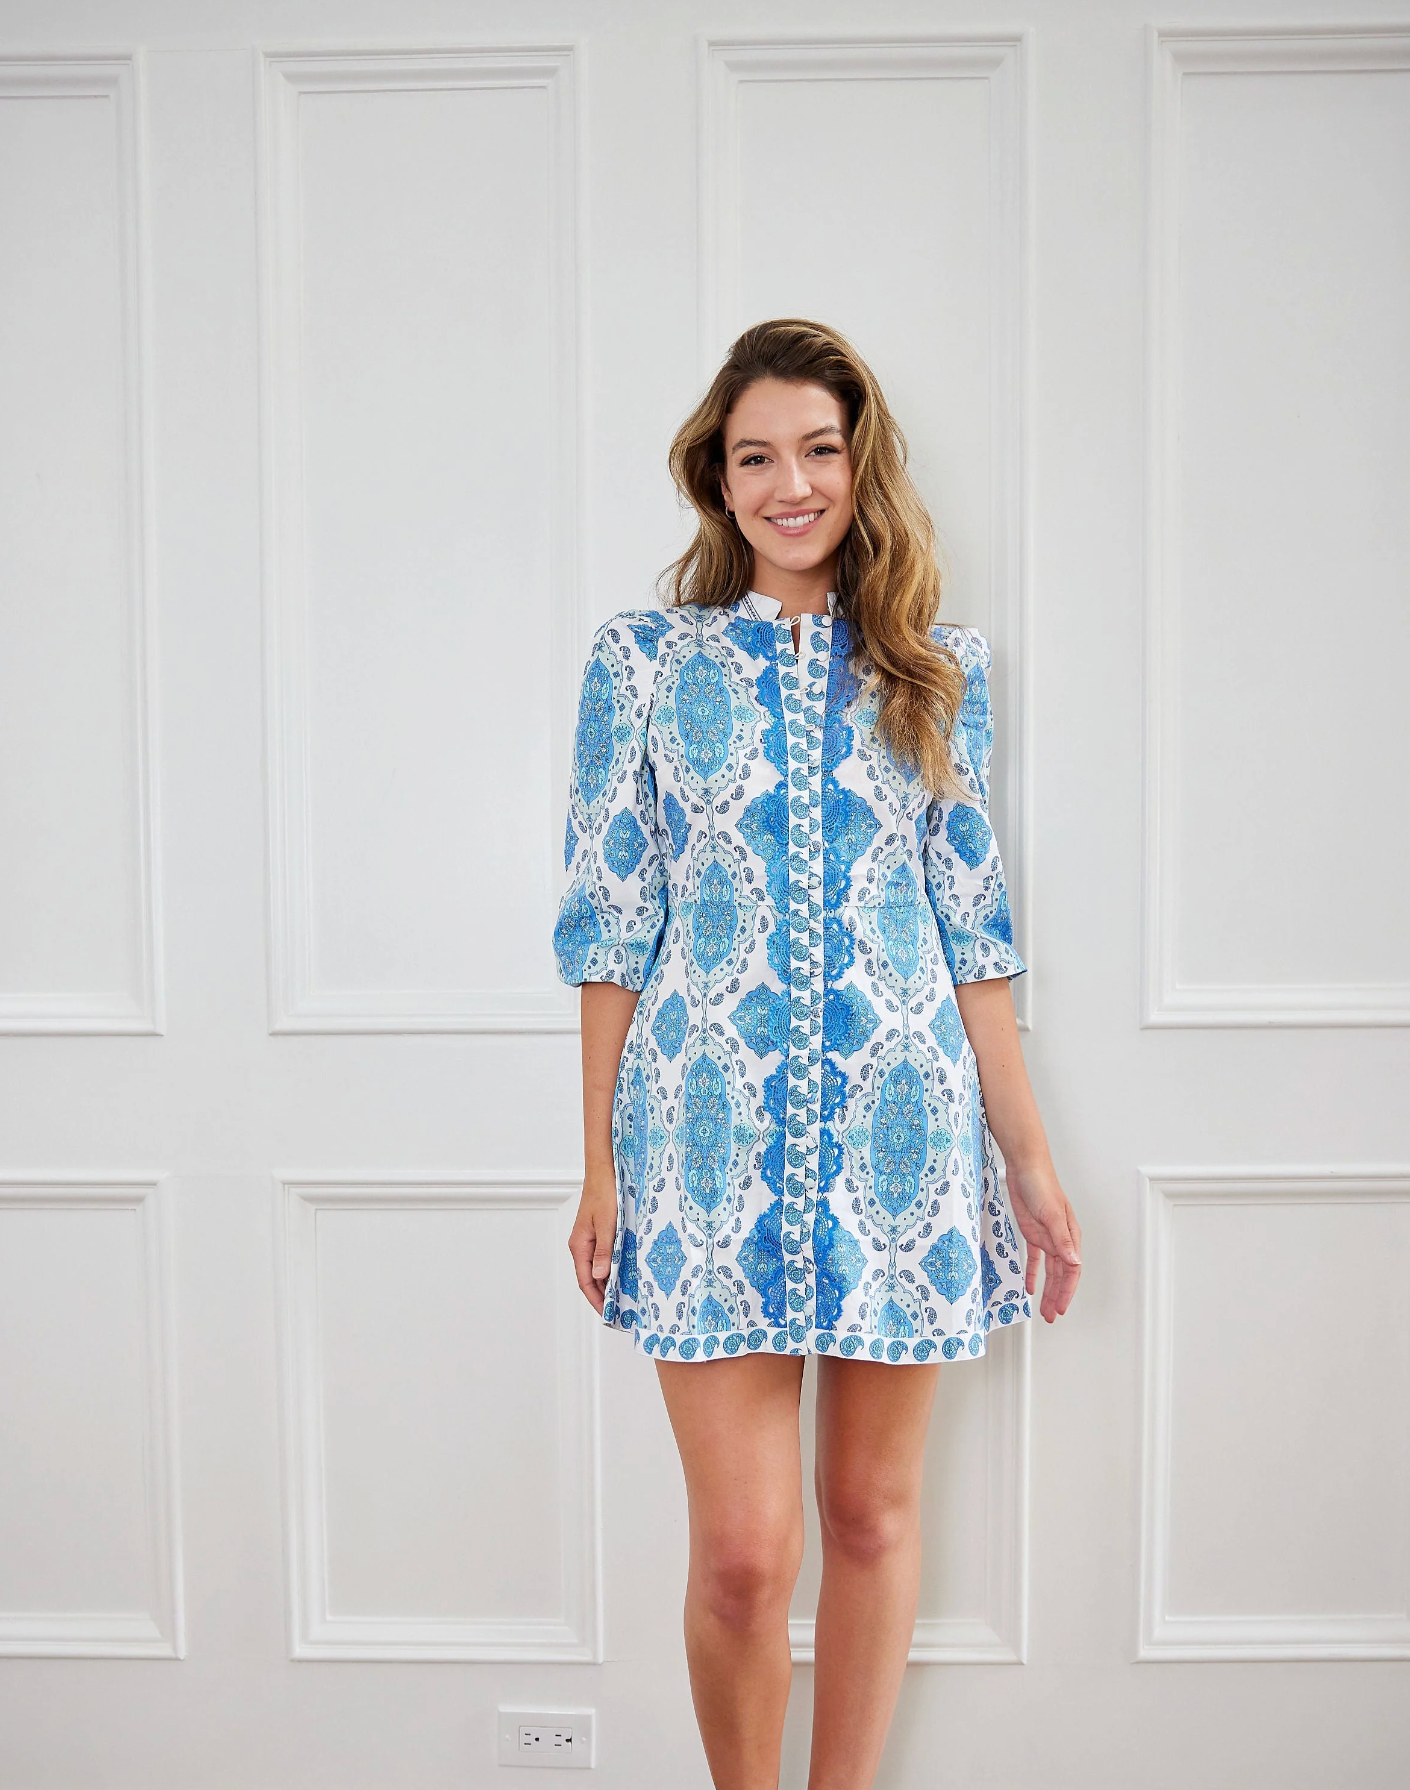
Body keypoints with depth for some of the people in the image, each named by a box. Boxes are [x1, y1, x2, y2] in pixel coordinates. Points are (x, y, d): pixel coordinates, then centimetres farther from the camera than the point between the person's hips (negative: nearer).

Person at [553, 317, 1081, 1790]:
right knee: (743, 1547, 1)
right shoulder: (644, 660, 2)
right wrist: (600, 1166, 1)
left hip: (901, 1125, 2)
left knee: (873, 1509, 13)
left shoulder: (936, 667, 7)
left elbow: (971, 922, 8)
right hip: (713, 1120, -1)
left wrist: (1029, 1157, 7)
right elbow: (612, 923, 2)